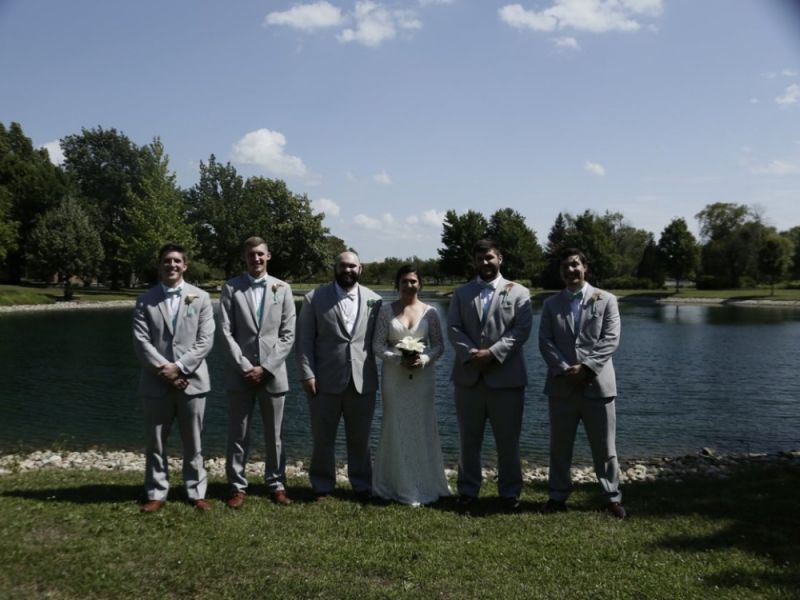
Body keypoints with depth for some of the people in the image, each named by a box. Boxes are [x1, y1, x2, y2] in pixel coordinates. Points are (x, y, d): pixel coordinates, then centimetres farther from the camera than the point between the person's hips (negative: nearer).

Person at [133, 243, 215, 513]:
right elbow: (141, 341, -4)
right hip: (156, 383, 1)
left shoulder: (200, 297, 4)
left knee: (193, 443, 8)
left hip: (191, 380, 0)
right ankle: (156, 494, 19)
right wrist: (164, 370, -14)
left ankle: (196, 493, 18)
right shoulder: (145, 300, 5)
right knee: (155, 443, 8)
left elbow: (205, 340, -4)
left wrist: (179, 367, -13)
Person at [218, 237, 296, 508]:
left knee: (274, 435, 9)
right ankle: (238, 486, 18)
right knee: (238, 435, 5)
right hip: (240, 373, -1)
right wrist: (245, 367, -11)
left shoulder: (282, 288, 5)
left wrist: (265, 368, -8)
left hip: (272, 373, 1)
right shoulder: (231, 288, 2)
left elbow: (288, 335, 1)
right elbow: (226, 333, -3)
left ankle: (276, 484, 22)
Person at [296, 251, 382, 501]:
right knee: (322, 438, 9)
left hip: (363, 381, 1)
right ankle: (322, 486, 25)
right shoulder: (314, 298, 0)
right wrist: (307, 374, -9)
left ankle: (362, 485, 27)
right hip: (325, 380, -1)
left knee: (360, 438, 11)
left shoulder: (374, 300, 5)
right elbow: (305, 339, -2)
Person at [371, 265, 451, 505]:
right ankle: (399, 486, 15)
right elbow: (378, 345, 0)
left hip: (422, 376, 1)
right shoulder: (386, 311, 2)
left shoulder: (430, 312, 4)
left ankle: (424, 485, 17)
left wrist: (424, 358, -14)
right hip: (394, 376, -1)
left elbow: (439, 345, 5)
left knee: (422, 428, 4)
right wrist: (399, 359, -15)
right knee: (396, 429, 3)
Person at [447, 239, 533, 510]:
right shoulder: (461, 293, 13)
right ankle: (468, 489, 20)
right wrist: (471, 353, -14)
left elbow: (522, 330, -5)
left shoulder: (518, 292, 5)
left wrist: (493, 353, -16)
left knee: (508, 439, 4)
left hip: (506, 376, -2)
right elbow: (453, 329, 3)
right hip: (468, 375, 2)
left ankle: (510, 492, 18)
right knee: (469, 438, 9)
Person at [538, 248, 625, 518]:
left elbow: (611, 339, -5)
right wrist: (563, 369, -13)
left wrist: (586, 367, -15)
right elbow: (545, 342, 2)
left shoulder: (606, 300, 5)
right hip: (561, 384, 2)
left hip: (597, 383, -2)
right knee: (560, 445, 8)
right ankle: (558, 496, 19)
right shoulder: (551, 304, 11)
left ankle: (612, 497, 17)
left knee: (604, 446, 5)